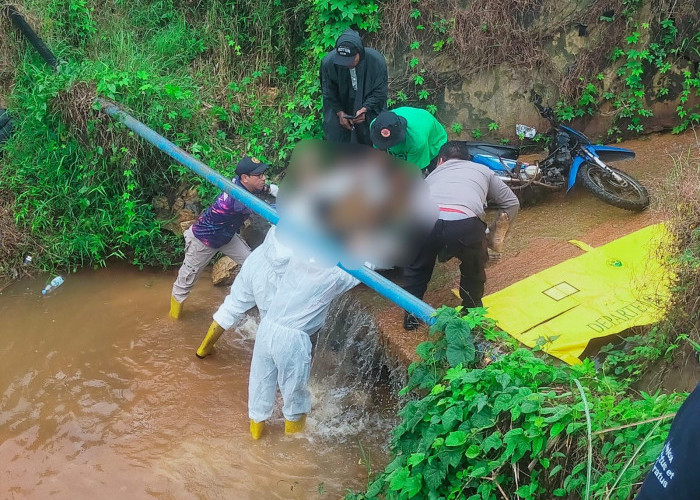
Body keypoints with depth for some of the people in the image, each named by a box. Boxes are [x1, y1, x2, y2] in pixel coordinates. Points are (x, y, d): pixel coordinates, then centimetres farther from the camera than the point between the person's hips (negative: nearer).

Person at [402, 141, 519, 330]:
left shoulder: (433, 174, 38)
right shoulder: (482, 170, 36)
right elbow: (512, 203, 38)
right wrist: (496, 236, 49)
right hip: (466, 224, -1)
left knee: (416, 266, 33)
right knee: (473, 267, 31)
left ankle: (412, 314, 33)